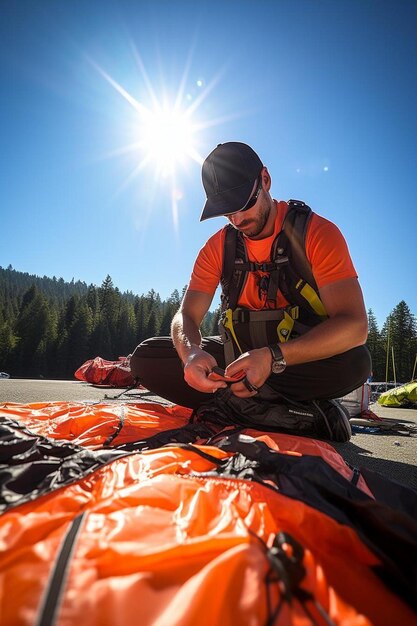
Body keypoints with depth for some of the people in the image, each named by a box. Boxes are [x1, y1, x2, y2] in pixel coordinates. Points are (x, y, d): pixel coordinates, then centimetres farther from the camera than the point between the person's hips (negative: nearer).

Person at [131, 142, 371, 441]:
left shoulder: (317, 233, -13)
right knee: (146, 357, -13)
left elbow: (354, 325, -23)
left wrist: (274, 358, -37)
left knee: (354, 362, -36)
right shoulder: (218, 246, -1)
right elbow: (186, 316, -5)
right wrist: (191, 353, -30)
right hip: (238, 354, 4)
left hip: (306, 356, -3)